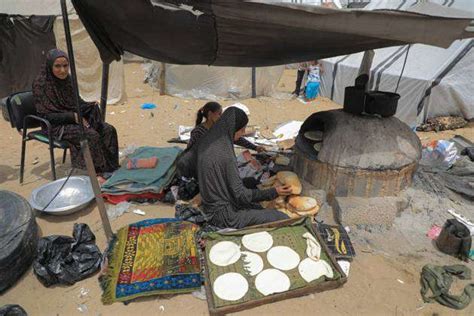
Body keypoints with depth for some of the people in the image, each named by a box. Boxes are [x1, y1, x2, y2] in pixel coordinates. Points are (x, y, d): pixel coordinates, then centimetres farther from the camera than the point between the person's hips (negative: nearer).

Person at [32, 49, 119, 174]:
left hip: (74, 118, 7)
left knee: (109, 130, -13)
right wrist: (73, 116, -24)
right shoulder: (41, 84, -14)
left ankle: (112, 169, -10)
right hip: (56, 126, -7)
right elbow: (46, 115, -16)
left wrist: (90, 105, -6)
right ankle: (101, 172, -17)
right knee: (92, 135, -30)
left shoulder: (67, 79, 6)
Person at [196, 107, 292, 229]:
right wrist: (274, 192, -20)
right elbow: (240, 194, -22)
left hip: (213, 205, 9)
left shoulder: (206, 142, -2)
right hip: (223, 215, -9)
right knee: (282, 219, -7)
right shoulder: (225, 155, -28)